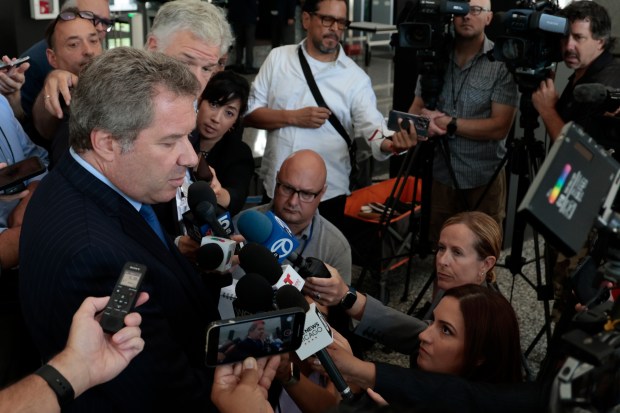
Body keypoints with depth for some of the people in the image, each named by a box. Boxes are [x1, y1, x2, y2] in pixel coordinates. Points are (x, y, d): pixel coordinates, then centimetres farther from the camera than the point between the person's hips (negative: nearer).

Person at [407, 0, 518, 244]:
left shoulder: (502, 63, -8)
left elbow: (500, 127, -15)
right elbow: (416, 107, 7)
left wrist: (449, 123, -16)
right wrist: (423, 118, -16)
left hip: (484, 180, -3)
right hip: (440, 176, 4)